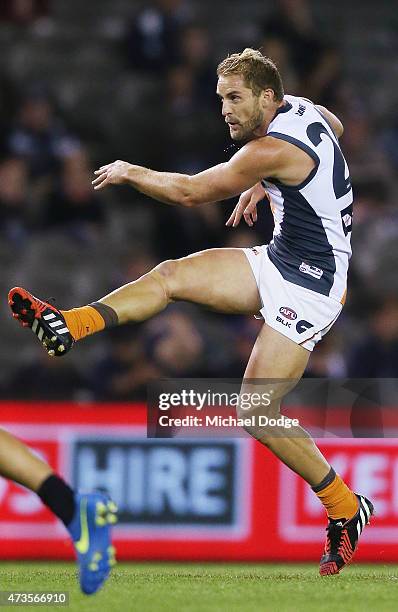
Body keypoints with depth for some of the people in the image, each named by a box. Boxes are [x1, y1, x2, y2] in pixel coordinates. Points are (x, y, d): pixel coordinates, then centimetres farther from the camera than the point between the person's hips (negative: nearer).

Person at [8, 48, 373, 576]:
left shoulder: (272, 149, -25)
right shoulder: (302, 108, 2)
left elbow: (191, 192, -18)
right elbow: (336, 130, 28)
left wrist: (130, 172, -2)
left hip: (308, 287, -10)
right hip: (279, 260, 10)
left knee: (257, 413, -12)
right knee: (171, 275, 0)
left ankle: (346, 510, 0)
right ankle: (67, 327, -5)